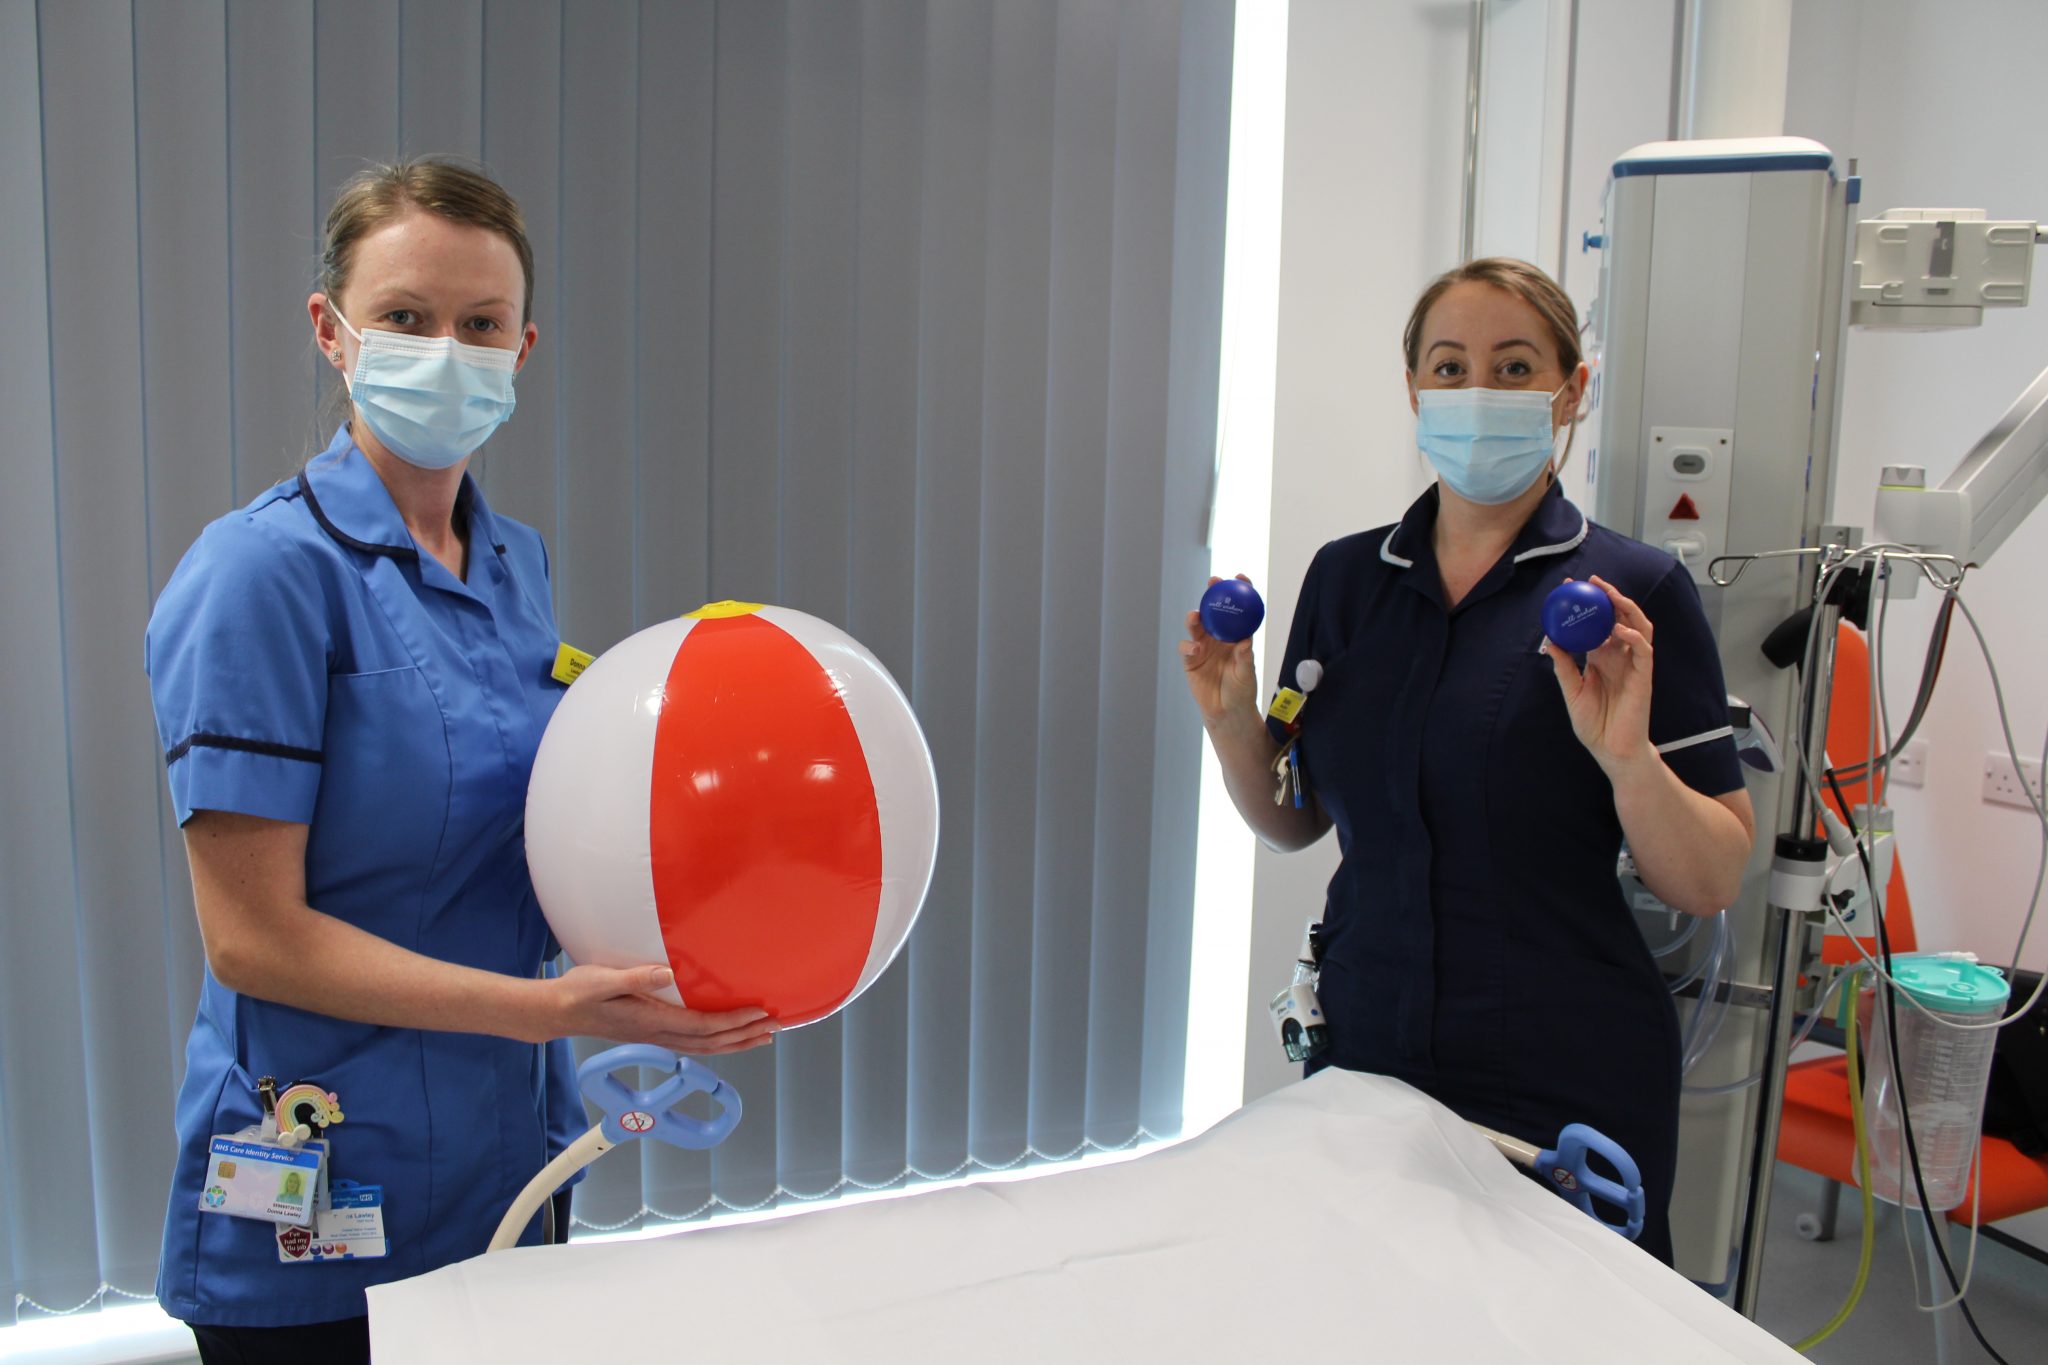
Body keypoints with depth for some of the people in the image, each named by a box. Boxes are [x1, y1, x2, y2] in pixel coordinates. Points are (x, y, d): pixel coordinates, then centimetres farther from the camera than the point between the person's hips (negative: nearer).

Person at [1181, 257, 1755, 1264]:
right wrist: (1232, 721, -7)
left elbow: (1711, 885, -9)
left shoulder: (1633, 594, -9)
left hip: (1564, 1090, -3)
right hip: (1361, 1052, 4)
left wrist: (1628, 757, -26)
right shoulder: (1344, 577, 3)